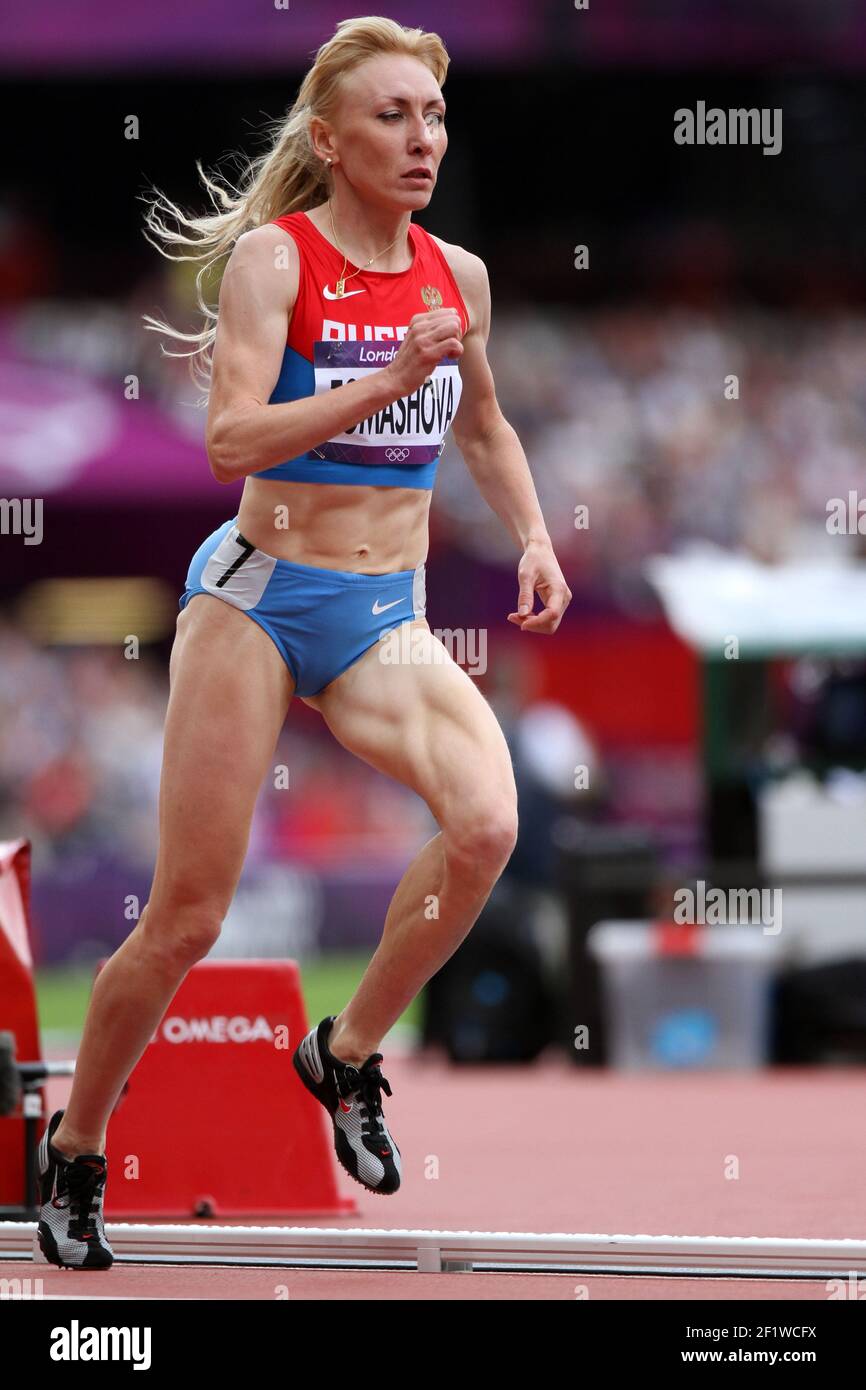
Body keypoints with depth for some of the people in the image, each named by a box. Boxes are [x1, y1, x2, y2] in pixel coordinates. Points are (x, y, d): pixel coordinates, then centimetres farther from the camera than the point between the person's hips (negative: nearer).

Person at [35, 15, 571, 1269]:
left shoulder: (456, 275, 7)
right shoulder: (275, 257, -9)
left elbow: (483, 427, 26)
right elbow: (230, 440, -22)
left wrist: (533, 539, 11)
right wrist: (387, 379, -28)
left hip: (388, 615, 4)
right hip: (260, 596, -4)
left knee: (485, 823, -24)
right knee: (188, 917, -2)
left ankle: (347, 1052, -1)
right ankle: (75, 1149, 20)